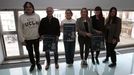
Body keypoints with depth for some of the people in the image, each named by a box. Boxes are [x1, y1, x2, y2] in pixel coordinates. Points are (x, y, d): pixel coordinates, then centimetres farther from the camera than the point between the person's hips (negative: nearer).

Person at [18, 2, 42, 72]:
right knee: (30, 52, 16)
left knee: (37, 51, 17)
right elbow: (20, 30, -5)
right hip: (27, 39, 0)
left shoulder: (37, 16, -2)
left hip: (36, 38, 1)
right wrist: (22, 39, -7)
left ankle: (38, 63, 38)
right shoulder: (21, 17, -6)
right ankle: (33, 64, 38)